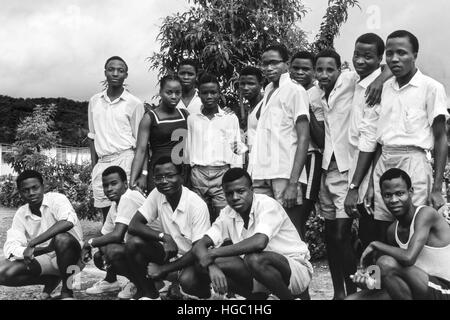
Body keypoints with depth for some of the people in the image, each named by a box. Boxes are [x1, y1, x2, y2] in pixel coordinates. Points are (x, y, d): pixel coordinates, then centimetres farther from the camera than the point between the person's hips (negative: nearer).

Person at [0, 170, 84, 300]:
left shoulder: (56, 199, -14)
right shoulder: (21, 214, 1)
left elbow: (68, 222, -36)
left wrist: (32, 244, -34)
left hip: (70, 253, -5)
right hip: (44, 259, 5)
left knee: (62, 238, -37)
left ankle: (67, 290, -18)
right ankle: (52, 280, 4)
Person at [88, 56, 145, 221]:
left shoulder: (134, 104, 0)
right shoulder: (95, 101, 12)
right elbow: (92, 136, 18)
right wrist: (94, 165, 10)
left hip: (124, 160, -4)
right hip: (101, 162, 4)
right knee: (105, 212, 5)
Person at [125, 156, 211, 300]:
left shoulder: (197, 205, -21)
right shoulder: (157, 195, -7)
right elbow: (133, 225, -13)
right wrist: (164, 236, -29)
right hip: (170, 253, 5)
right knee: (133, 243, -18)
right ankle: (148, 294, -1)